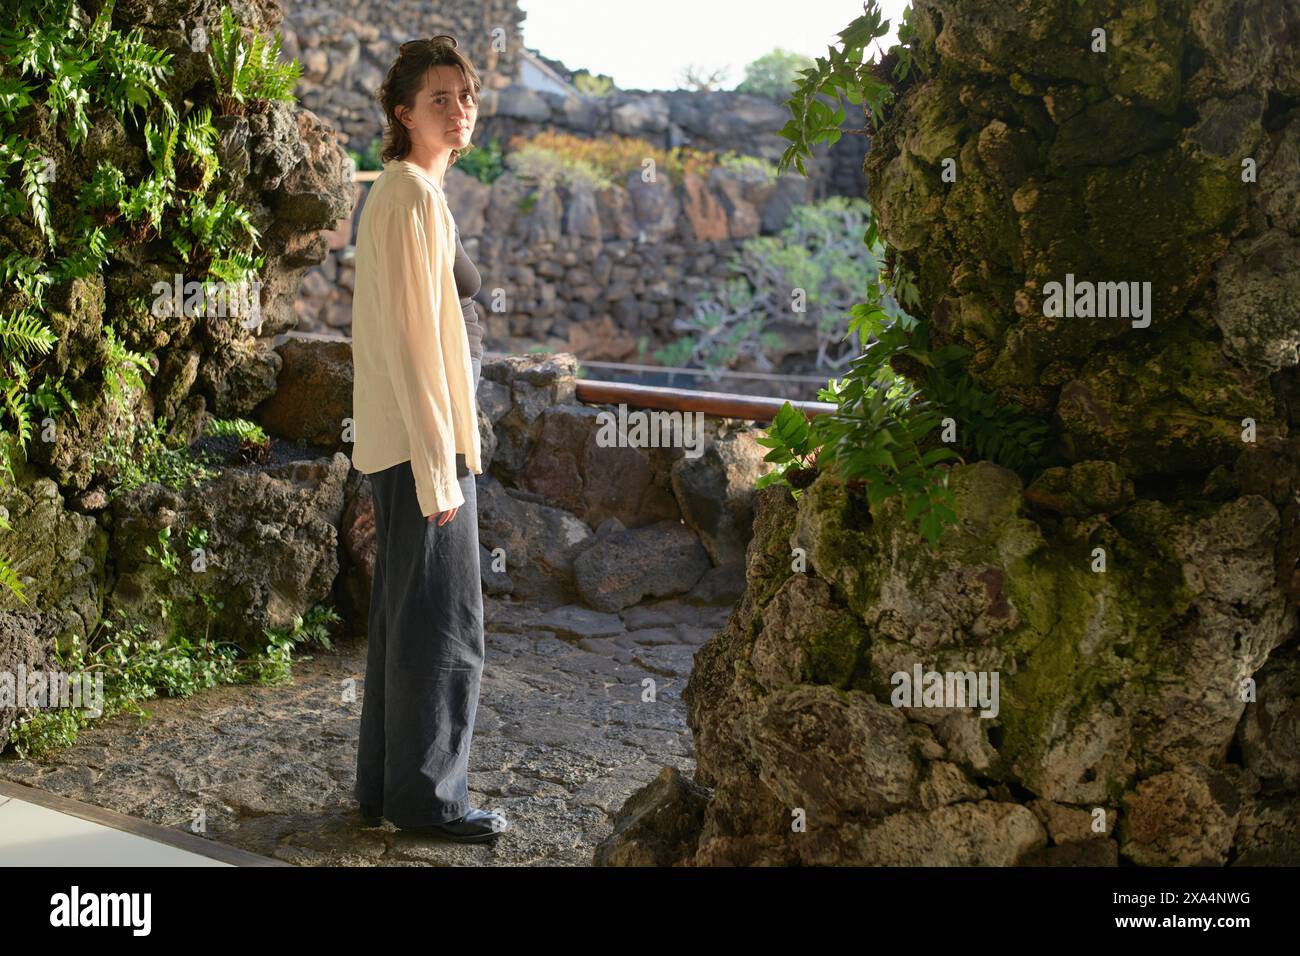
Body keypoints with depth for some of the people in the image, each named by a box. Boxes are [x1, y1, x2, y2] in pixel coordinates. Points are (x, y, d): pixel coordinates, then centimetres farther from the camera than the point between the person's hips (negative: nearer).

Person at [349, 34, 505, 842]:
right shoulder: (415, 197, -15)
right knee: (444, 620, -2)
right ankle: (429, 797, 9)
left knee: (405, 617, 15)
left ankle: (386, 786, 24)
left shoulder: (406, 192, 15)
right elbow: (411, 339, -20)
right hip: (422, 438, -10)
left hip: (406, 440, 10)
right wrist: (439, 465, -20)